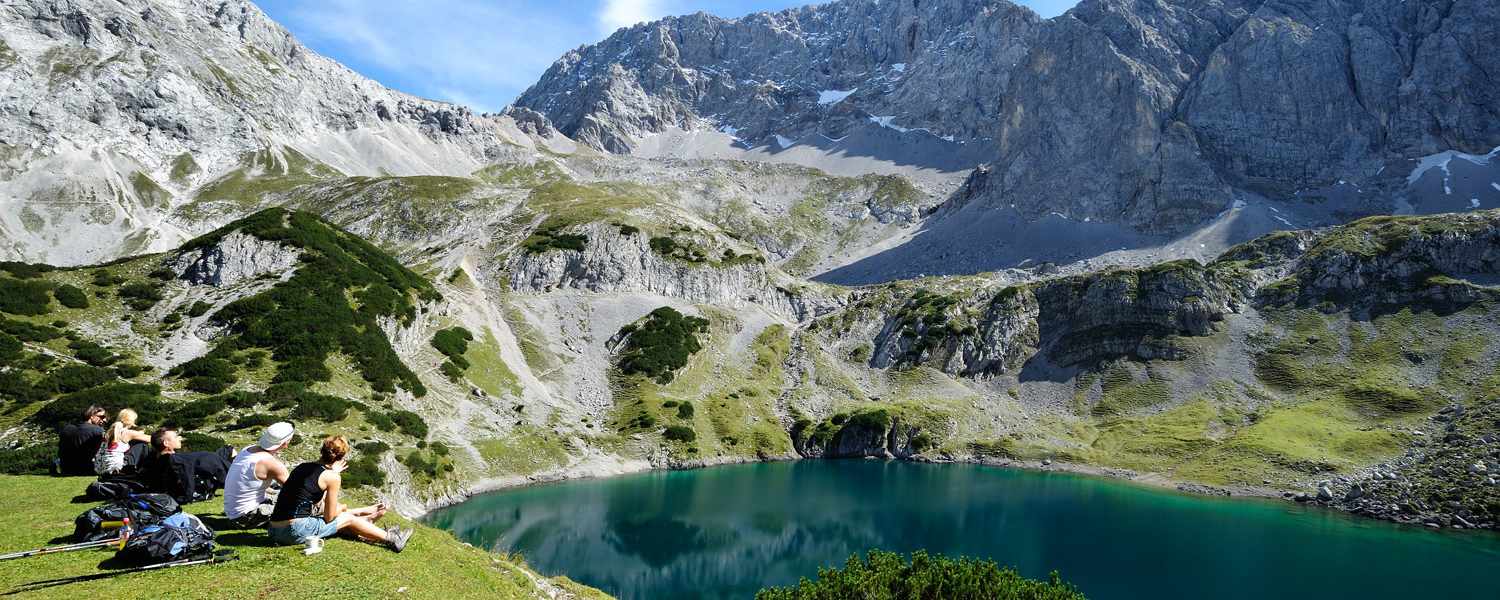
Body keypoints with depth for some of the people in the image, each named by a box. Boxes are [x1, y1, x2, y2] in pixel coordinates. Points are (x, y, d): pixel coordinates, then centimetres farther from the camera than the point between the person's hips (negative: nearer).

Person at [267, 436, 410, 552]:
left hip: (274, 531, 7)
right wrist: (342, 508, 17)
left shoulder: (302, 467, 13)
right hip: (296, 531, -7)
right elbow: (329, 517, -2)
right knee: (349, 518, 13)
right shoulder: (332, 477, -9)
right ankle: (391, 539, 24)